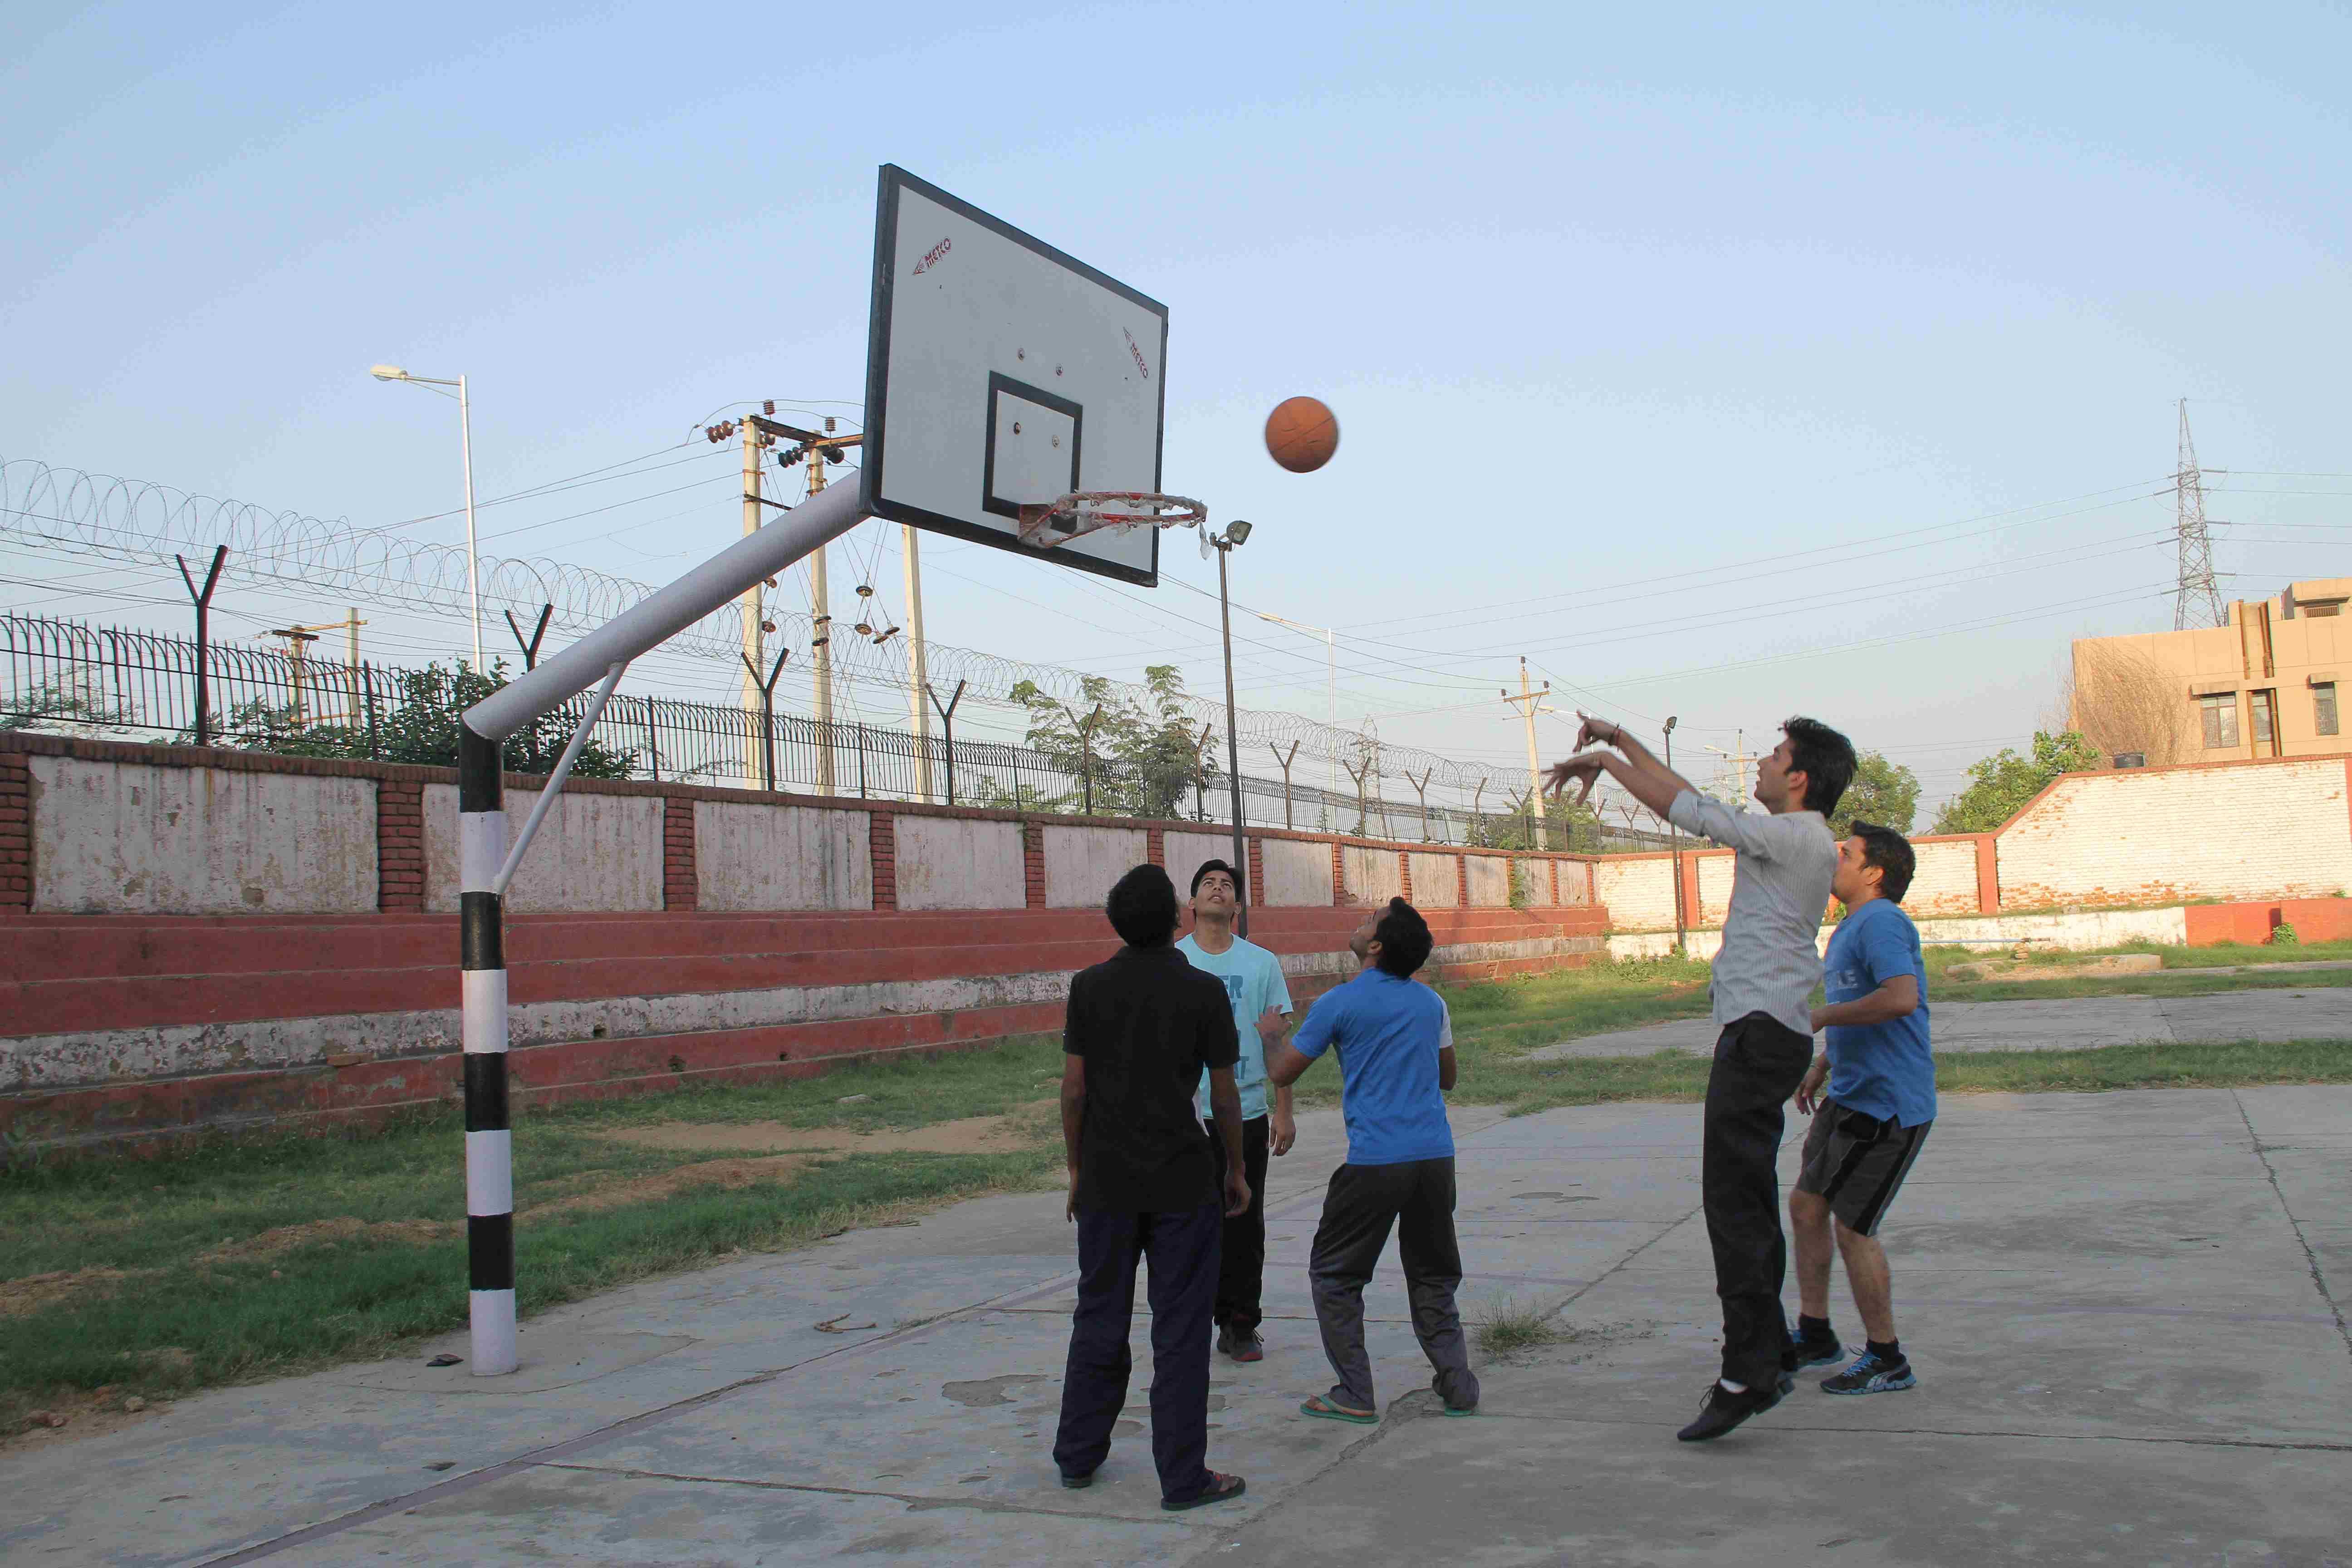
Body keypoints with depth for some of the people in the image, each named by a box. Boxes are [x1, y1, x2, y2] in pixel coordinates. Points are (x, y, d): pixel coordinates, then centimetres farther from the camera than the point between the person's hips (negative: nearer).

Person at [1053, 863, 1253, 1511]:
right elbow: (1224, 1093, -4)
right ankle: (1183, 1477, 6)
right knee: (1180, 1330, 3)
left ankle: (1078, 1455, 25)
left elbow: (1074, 1087, 0)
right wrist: (1236, 1169, 9)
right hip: (1183, 1183, -3)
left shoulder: (1090, 986, -2)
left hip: (1107, 1182, 3)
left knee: (1099, 1318, 15)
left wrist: (1077, 1168, 10)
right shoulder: (1204, 991, -7)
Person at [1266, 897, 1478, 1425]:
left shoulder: (1339, 1004, -6)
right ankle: (1457, 1385, 15)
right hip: (1436, 1157, 5)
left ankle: (1355, 1396, 7)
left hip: (1375, 1162, -5)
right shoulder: (1430, 1002, 10)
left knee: (1334, 1276, 9)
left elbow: (1281, 1073, 3)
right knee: (1433, 1276, 19)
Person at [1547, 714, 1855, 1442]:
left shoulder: (1794, 837, -11)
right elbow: (1692, 803, 24)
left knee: (1734, 1200, -12)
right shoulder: (1791, 840, 18)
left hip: (1760, 1032, -10)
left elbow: (1687, 808, -11)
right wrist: (1618, 741, 25)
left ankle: (1749, 1372, -12)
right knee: (1751, 1202, 14)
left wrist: (1605, 759, 2)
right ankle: (1770, 1358, 20)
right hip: (1761, 1032, 10)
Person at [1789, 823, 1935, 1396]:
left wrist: (1821, 1018, -22)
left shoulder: (1882, 923, -17)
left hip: (1888, 1106, -10)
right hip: (1849, 1098, 10)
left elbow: (1901, 998, -32)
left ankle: (1887, 1359, 9)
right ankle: (1814, 1335, 28)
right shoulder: (1849, 929, 16)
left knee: (1853, 1227, -5)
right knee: (1806, 1204, 14)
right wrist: (1821, 1066, 21)